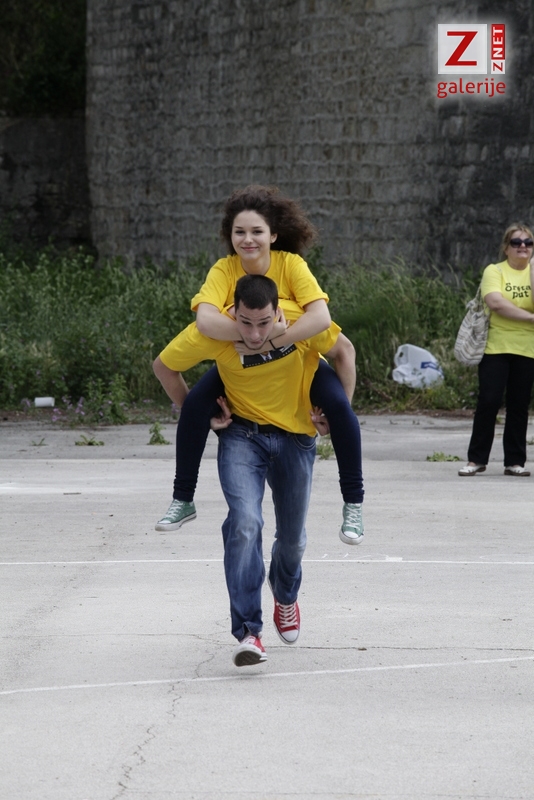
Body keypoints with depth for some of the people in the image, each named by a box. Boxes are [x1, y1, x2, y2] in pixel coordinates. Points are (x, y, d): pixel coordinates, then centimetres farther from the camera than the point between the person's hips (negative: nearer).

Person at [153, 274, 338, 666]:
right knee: (245, 523, -24)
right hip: (242, 434, -1)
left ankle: (286, 597, 48)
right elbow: (164, 366, -5)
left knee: (292, 538, 12)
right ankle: (248, 633, -22)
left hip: (295, 436, 1)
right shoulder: (210, 333, -24)